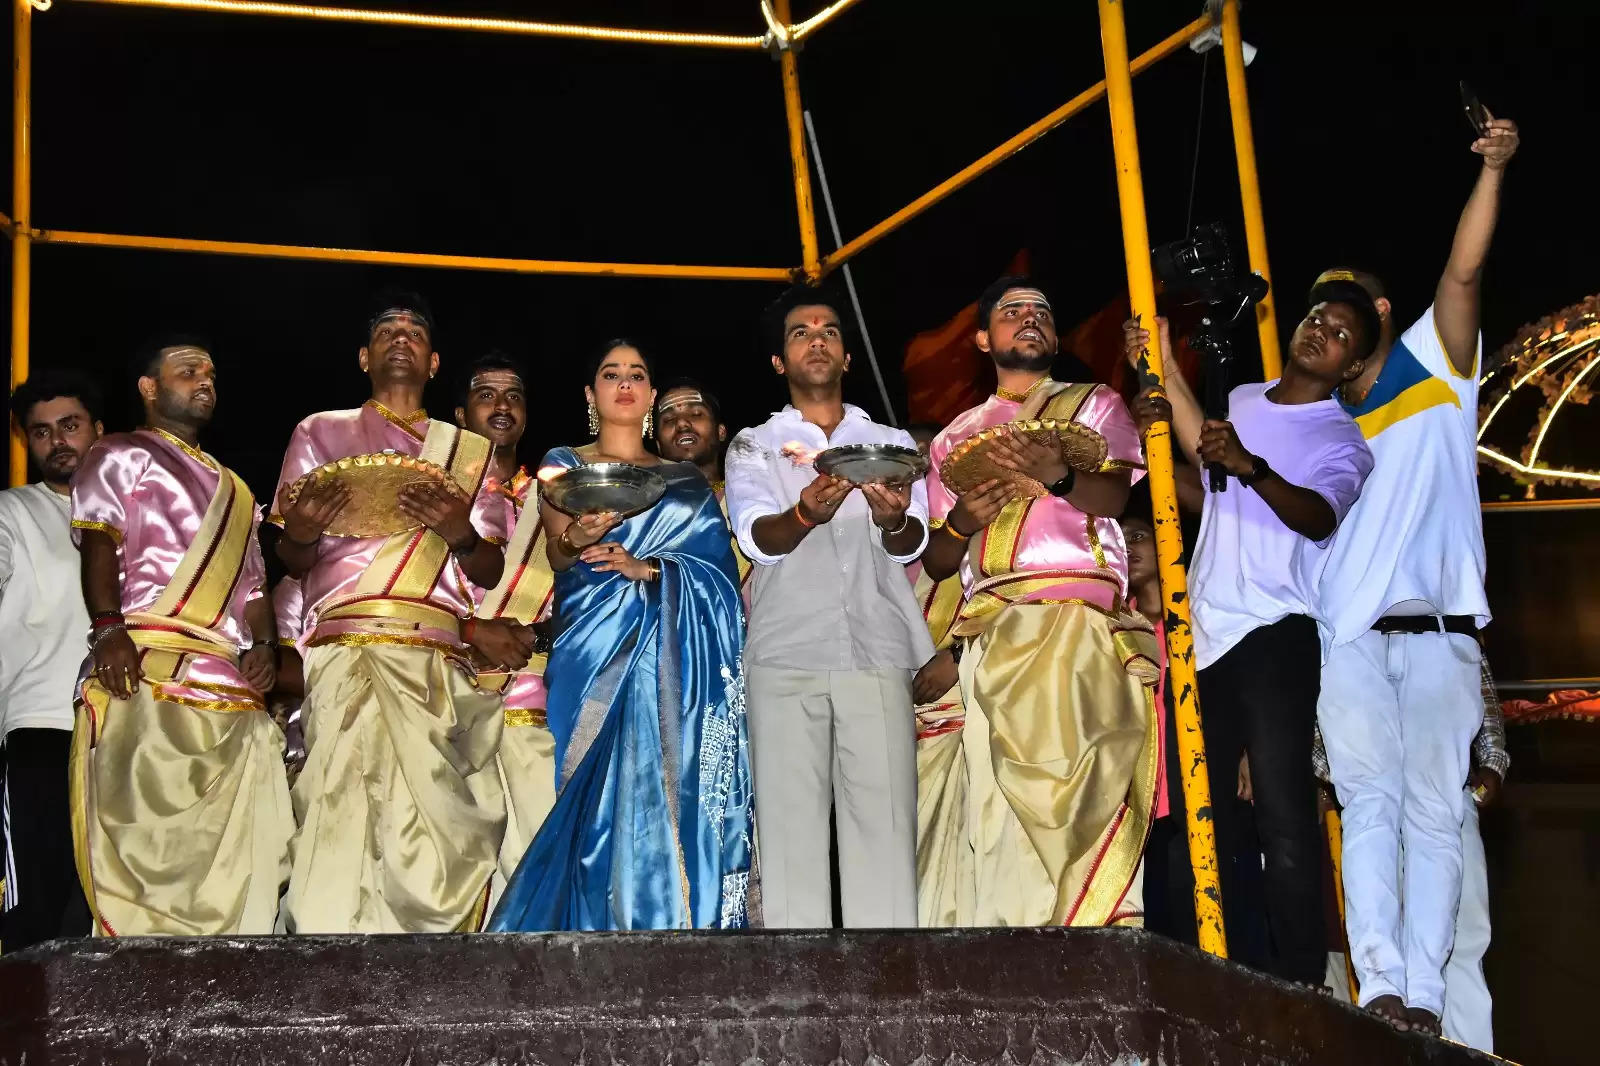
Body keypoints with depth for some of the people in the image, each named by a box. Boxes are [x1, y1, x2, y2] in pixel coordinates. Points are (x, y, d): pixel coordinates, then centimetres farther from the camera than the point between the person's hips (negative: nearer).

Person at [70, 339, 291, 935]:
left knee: (237, 855, -2)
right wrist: (108, 629, -22)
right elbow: (99, 543, -6)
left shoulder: (233, 489, 32)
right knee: (147, 838, -13)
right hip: (147, 672, -7)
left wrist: (262, 646, 6)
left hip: (232, 685, 7)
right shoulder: (122, 455, 11)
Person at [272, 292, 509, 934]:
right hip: (344, 649, -1)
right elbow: (291, 562, 15)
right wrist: (299, 534, -9)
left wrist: (462, 536, -6)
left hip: (437, 658, 1)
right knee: (346, 806, -16)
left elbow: (489, 573, 16)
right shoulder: (321, 433, 22)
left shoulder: (469, 452, 24)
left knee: (433, 823, -12)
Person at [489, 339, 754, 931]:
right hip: (595, 642, -1)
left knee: (665, 785, -8)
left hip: (670, 655, 1)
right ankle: (595, 923, -7)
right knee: (600, 789, -11)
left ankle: (674, 921, -6)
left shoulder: (686, 482, 18)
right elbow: (556, 554, 1)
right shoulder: (563, 465, 15)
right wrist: (579, 539, -23)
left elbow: (716, 566, 5)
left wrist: (648, 568, -14)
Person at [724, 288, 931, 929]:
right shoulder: (754, 446, 16)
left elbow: (913, 543, 4)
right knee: (790, 824, -7)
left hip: (878, 653, 1)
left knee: (885, 824, -8)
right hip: (786, 657, -1)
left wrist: (893, 521, -21)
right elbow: (756, 536, -2)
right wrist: (804, 515, -26)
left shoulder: (891, 442, 20)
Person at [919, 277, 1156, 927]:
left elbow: (1116, 494, -2)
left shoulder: (1094, 405, 19)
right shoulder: (956, 438, 27)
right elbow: (936, 561, 22)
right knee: (999, 798, -8)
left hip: (1077, 614, -2)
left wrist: (1057, 475, -23)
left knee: (1065, 774, -17)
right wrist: (962, 520, 0)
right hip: (989, 630, 3)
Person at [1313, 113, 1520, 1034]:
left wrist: (1492, 171, -11)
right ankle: (1381, 989, -16)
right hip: (1349, 637, 2)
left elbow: (1464, 272, 1)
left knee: (1433, 814, -4)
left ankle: (1423, 993, -5)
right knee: (1370, 808, -9)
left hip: (1438, 630, -2)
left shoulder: (1436, 369, 15)